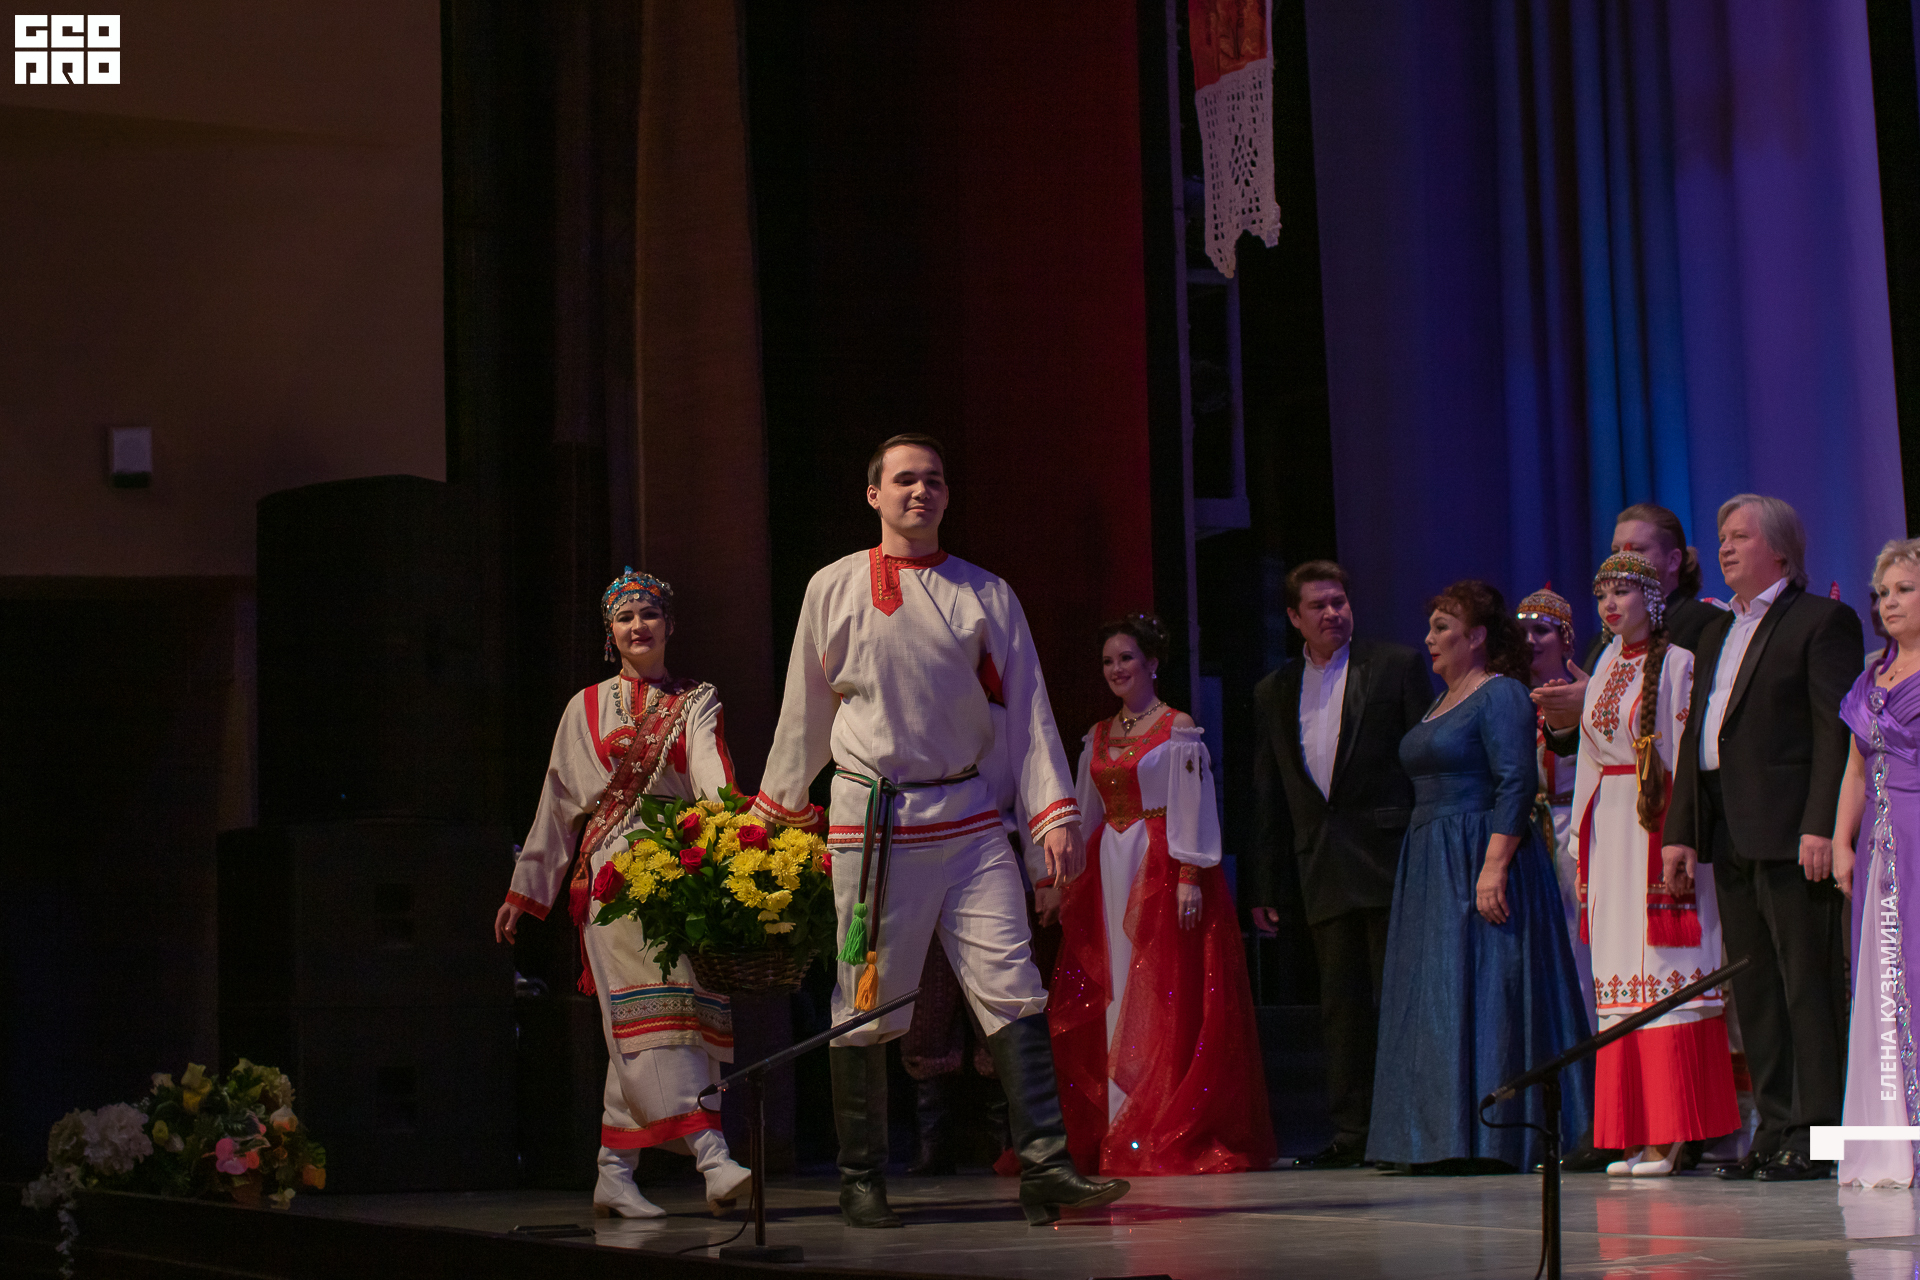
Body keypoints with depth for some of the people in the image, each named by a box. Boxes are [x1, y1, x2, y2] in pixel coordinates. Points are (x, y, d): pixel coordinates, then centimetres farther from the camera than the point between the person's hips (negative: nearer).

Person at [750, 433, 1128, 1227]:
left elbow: (1027, 708, 6)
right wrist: (776, 817, 15)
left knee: (1012, 989, -8)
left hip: (967, 815, 1)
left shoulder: (984, 595, 9)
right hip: (872, 820, -1)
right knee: (866, 1004, 2)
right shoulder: (833, 590, 6)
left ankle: (1044, 1169, -10)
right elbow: (806, 714, 13)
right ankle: (861, 1182, 14)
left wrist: (1056, 815, -3)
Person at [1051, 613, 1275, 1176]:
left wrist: (1190, 878, -16)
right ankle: (1117, 1134, 6)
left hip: (1163, 869, -6)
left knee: (1165, 999, -6)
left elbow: (1191, 807, -8)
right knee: (1111, 998, 3)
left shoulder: (1179, 728, -2)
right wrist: (1070, 883, 13)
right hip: (1108, 874, 6)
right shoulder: (1098, 737, 15)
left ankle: (1171, 1134, -4)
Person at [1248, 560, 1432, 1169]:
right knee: (1340, 1004, 4)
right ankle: (1351, 1131, 8)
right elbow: (1267, 796, 17)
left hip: (1389, 860, -4)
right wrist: (1263, 884, 13)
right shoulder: (1273, 691, 15)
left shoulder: (1397, 665, 3)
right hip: (1321, 872, 4)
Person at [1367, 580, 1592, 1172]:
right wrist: (1420, 872, 19)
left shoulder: (1502, 695, -9)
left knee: (1481, 990, -9)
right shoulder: (1443, 703, 19)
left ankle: (1492, 1139, -6)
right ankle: (1449, 1140, 10)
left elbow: (1516, 785, -18)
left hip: (1480, 859, -10)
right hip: (1432, 869, 10)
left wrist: (1494, 867, -26)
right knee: (1435, 1002, 7)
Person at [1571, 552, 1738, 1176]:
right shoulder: (1606, 668, 16)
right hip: (1610, 831, 7)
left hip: (1658, 830, -7)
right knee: (1621, 983, 5)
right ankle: (1636, 1135, 7)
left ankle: (1673, 1137, -7)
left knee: (1664, 979, -9)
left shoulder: (1677, 664, -7)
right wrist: (1586, 840, 15)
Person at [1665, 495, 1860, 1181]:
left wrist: (1821, 826, -19)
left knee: (1809, 984, -6)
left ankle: (1819, 1131, -2)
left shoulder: (1823, 620, -3)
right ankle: (1777, 1127, 15)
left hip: (1790, 834, -8)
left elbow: (1838, 731, -11)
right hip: (1729, 835, 8)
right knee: (1752, 988, 9)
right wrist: (1681, 831, 12)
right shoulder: (1716, 633, 22)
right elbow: (1694, 736, 20)